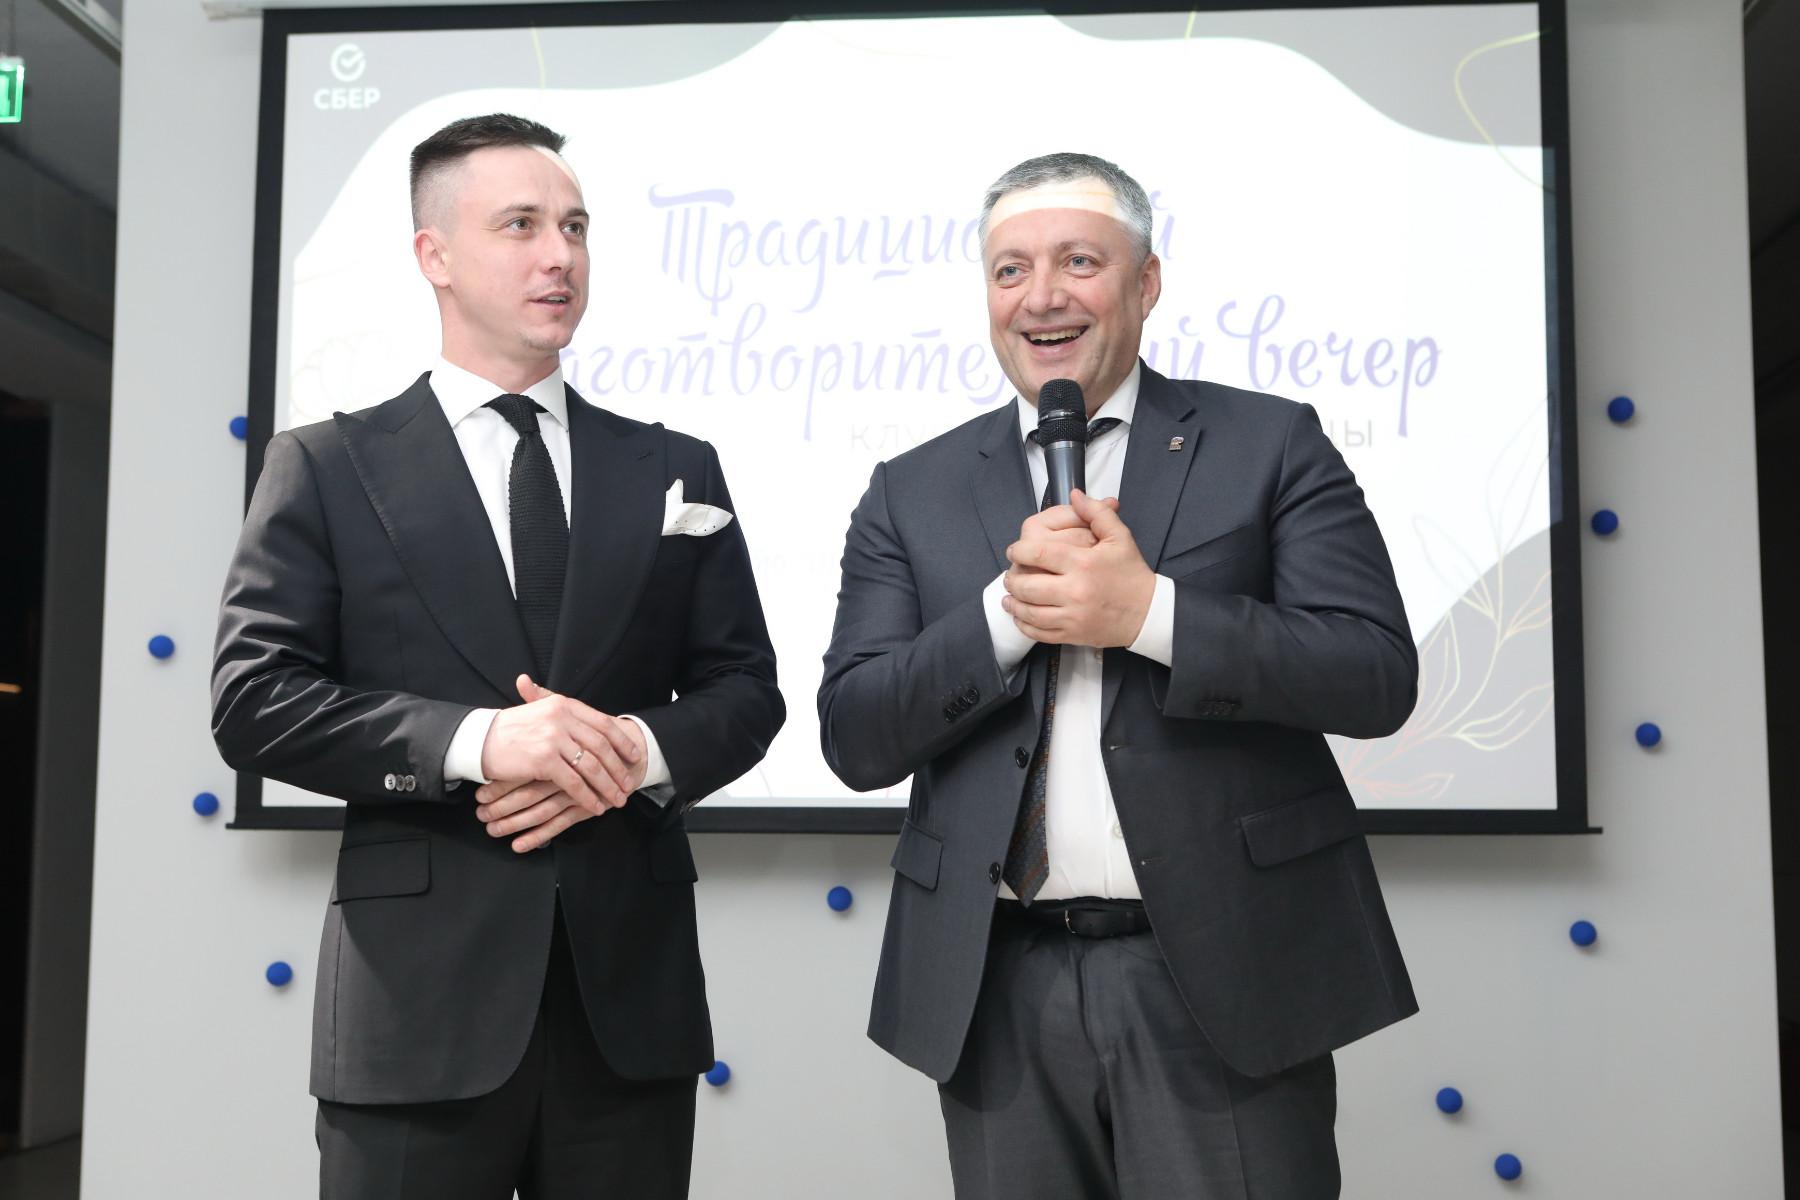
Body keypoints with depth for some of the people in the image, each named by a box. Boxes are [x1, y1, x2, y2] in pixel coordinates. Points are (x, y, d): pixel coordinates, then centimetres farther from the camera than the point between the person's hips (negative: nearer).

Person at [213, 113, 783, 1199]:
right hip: (421, 993, -2)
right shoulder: (327, 466, 3)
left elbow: (746, 688, 9)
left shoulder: (673, 469, 11)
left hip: (633, 988, 3)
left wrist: (641, 751, -12)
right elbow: (254, 700, -5)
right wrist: (472, 742, -18)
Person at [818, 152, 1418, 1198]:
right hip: (999, 997, 2)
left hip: (1224, 979, -2)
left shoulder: (1270, 445, 2)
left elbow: (1379, 678, -7)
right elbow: (855, 738, 0)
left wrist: (1148, 612, -18)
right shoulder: (915, 493, 7)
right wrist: (1006, 613, -15)